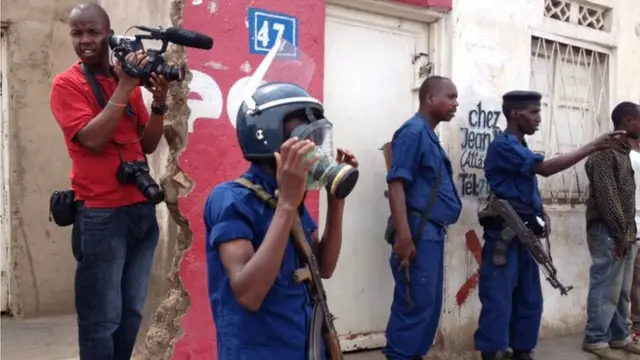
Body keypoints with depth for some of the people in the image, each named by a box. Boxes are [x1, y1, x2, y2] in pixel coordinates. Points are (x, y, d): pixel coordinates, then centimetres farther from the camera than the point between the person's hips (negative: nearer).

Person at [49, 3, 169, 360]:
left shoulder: (129, 81, 11)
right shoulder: (67, 84, -4)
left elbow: (148, 144, 11)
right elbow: (92, 139, -17)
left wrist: (160, 101, -4)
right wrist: (124, 87, -16)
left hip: (142, 209, 6)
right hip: (101, 214, -5)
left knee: (131, 312, 12)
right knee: (103, 318, -1)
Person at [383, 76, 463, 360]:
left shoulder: (429, 135, 17)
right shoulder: (413, 132, -11)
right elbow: (396, 184, -19)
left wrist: (435, 232, 17)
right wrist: (404, 236, -25)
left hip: (432, 233, 10)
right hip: (418, 233, -10)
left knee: (430, 303, 14)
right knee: (414, 303, -6)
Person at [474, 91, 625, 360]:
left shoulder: (521, 149, 19)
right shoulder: (503, 145, -12)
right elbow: (546, 169, -21)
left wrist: (542, 215, 3)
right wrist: (593, 147, -20)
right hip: (505, 231, -9)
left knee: (529, 298, 12)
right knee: (499, 297, -6)